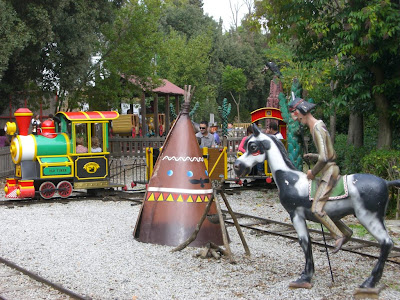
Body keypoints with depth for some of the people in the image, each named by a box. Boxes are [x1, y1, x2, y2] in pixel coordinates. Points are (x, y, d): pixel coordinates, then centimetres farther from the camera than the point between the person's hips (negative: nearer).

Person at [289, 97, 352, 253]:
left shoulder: (318, 129, -18)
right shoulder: (315, 127, 14)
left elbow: (324, 158, -27)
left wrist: (313, 172, -12)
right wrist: (311, 156, 13)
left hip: (329, 171, -11)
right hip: (328, 171, 11)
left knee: (316, 209, -20)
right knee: (323, 207, 18)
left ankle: (339, 236, -12)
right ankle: (346, 231, 29)